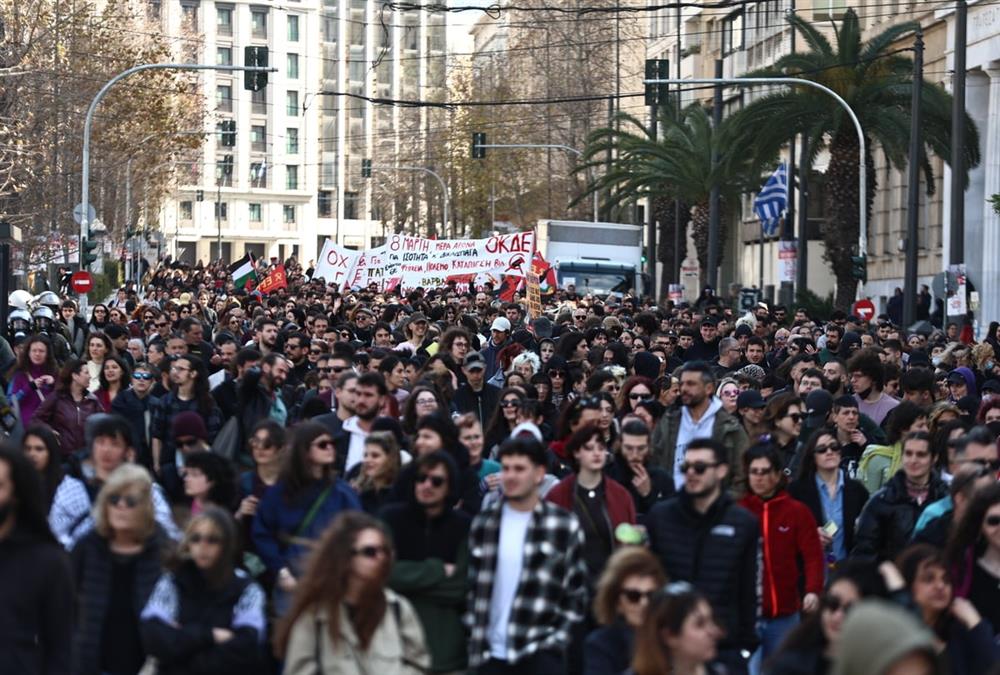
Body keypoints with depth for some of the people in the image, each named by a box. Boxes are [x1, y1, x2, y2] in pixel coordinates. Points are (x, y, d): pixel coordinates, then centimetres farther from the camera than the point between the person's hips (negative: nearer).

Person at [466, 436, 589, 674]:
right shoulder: (483, 523, 6)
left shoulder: (565, 526, -2)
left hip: (541, 653, -3)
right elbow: (471, 585, 9)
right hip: (491, 652, 3)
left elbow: (577, 593, 1)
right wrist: (473, 641, 3)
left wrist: (558, 638, -8)